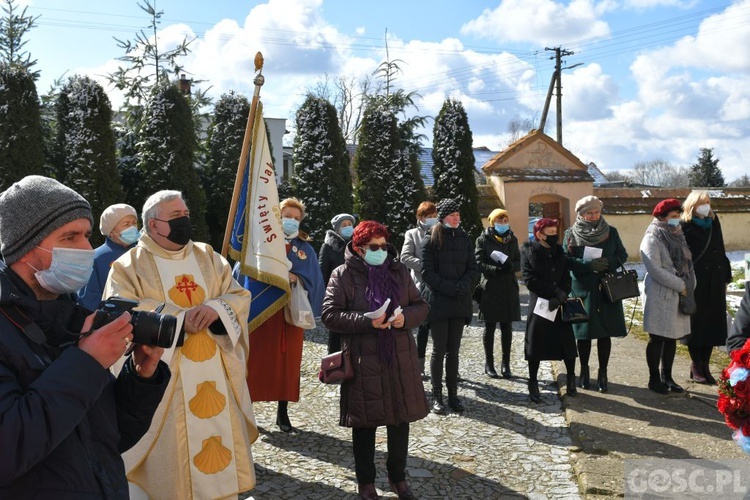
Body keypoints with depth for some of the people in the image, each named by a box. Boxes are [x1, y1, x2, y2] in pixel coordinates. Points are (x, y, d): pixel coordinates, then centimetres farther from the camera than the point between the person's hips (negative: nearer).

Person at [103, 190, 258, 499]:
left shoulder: (208, 257, 12)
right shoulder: (128, 266, -1)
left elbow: (240, 296, 5)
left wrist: (217, 307, -17)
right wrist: (179, 319, -21)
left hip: (216, 377, 4)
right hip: (162, 383, -4)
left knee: (219, 433, 11)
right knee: (167, 456, 2)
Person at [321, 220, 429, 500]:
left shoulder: (398, 271, 8)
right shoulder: (343, 275, -4)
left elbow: (421, 306, 11)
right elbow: (330, 314, -10)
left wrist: (406, 317, -11)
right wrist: (367, 322, -21)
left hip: (400, 359, 4)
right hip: (363, 361, -4)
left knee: (401, 419, 12)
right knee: (365, 424, 7)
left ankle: (398, 477, 32)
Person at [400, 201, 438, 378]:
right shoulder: (413, 234, 9)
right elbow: (405, 257, -4)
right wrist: (425, 266, -15)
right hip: (423, 285, -2)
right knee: (424, 324, 2)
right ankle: (419, 365, 13)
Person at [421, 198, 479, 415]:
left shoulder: (464, 239, 9)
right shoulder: (431, 241, -3)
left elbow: (473, 269, 7)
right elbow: (428, 272, -8)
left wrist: (464, 286, -12)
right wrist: (450, 288, -16)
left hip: (460, 302, 4)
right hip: (438, 302, -4)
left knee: (453, 351, 9)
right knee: (439, 350, 0)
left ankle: (453, 394, 16)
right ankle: (437, 396, 9)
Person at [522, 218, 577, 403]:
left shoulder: (559, 251, 8)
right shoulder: (528, 251, -3)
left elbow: (567, 279, 4)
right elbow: (529, 280, -12)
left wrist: (561, 296, -14)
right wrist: (555, 291, -14)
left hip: (560, 304, 3)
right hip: (539, 304, -3)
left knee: (567, 342, 3)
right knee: (536, 343, 2)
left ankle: (571, 378, 21)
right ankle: (533, 384, 15)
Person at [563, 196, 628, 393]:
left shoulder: (611, 232, 7)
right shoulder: (571, 234, 0)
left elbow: (622, 255, 7)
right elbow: (566, 260, -7)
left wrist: (609, 262, -14)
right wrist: (589, 264, -21)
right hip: (583, 289, -1)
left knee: (605, 332, 3)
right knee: (584, 332, 5)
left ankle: (602, 373, 15)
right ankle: (584, 371, 22)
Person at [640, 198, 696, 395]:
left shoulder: (677, 237, 13)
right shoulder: (652, 240, -11)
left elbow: (687, 263, 13)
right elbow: (656, 270, -18)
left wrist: (689, 285, -2)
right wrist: (681, 285, -15)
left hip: (678, 297, 7)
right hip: (660, 297, -7)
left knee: (672, 338, 12)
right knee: (657, 338, 0)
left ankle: (667, 377, 23)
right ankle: (654, 379, 12)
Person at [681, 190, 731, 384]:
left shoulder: (713, 223, 11)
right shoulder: (685, 227, -6)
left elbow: (721, 252, 15)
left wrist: (726, 277, 12)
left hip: (715, 284, 5)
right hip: (695, 283, -5)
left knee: (712, 323, 6)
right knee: (697, 324, 2)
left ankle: (705, 366, 16)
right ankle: (695, 366, 14)